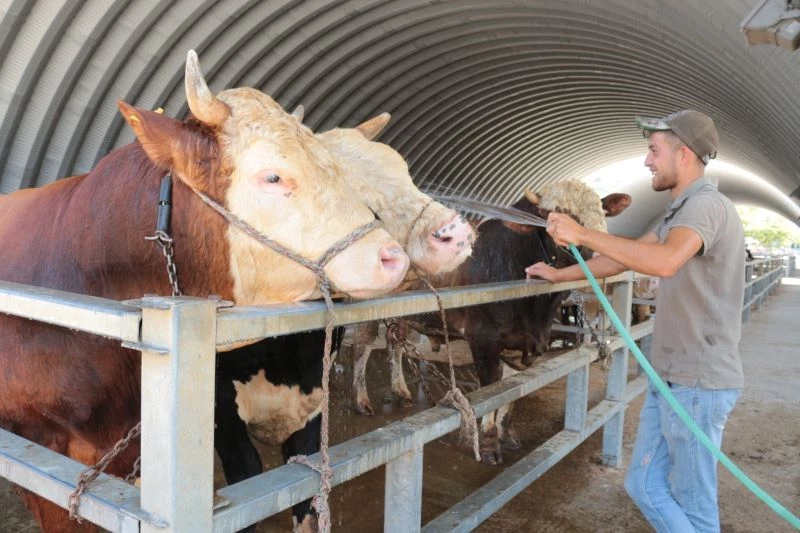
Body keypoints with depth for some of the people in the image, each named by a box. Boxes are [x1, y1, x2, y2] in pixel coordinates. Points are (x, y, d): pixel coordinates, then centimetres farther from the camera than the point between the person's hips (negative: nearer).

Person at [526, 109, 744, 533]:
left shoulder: (707, 205, -17)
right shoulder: (682, 211, 15)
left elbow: (666, 261, -37)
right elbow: (625, 259, 21)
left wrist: (582, 234, -32)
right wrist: (559, 275, 19)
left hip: (697, 383, -9)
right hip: (667, 378, 9)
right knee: (644, 486, 16)